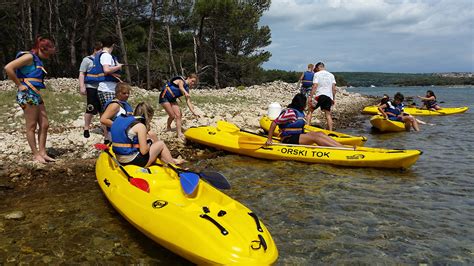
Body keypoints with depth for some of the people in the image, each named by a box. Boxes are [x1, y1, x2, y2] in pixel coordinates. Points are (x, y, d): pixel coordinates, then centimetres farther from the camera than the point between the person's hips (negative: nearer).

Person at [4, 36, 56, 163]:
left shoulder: (37, 59, 15)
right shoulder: (29, 56, -11)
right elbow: (8, 68, -21)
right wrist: (19, 85, -14)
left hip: (35, 94, 9)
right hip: (28, 94, -9)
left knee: (44, 124, 9)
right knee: (31, 126, -1)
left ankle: (42, 153, 16)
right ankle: (36, 154, 8)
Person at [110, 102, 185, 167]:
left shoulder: (121, 119, 8)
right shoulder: (140, 126, -16)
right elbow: (144, 151, -18)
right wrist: (149, 143, 2)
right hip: (133, 161, -8)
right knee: (161, 144, 10)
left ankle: (170, 160, 32)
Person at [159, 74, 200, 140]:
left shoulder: (187, 89, 4)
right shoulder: (181, 81, -13)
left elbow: (188, 102, -2)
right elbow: (181, 87, -38)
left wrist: (193, 112, -15)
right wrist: (186, 93, -61)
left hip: (172, 100, 7)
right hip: (164, 97, -7)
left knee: (178, 115, -7)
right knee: (172, 116, -9)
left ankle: (179, 133, -9)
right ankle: (168, 127, 21)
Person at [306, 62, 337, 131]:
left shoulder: (317, 74, 3)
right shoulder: (331, 75, 16)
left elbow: (315, 86, -8)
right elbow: (334, 88, 10)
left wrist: (310, 97, -10)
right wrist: (334, 99, 15)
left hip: (319, 95, -4)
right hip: (329, 96, 4)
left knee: (310, 110, 8)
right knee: (328, 114, 9)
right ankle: (330, 131, 5)